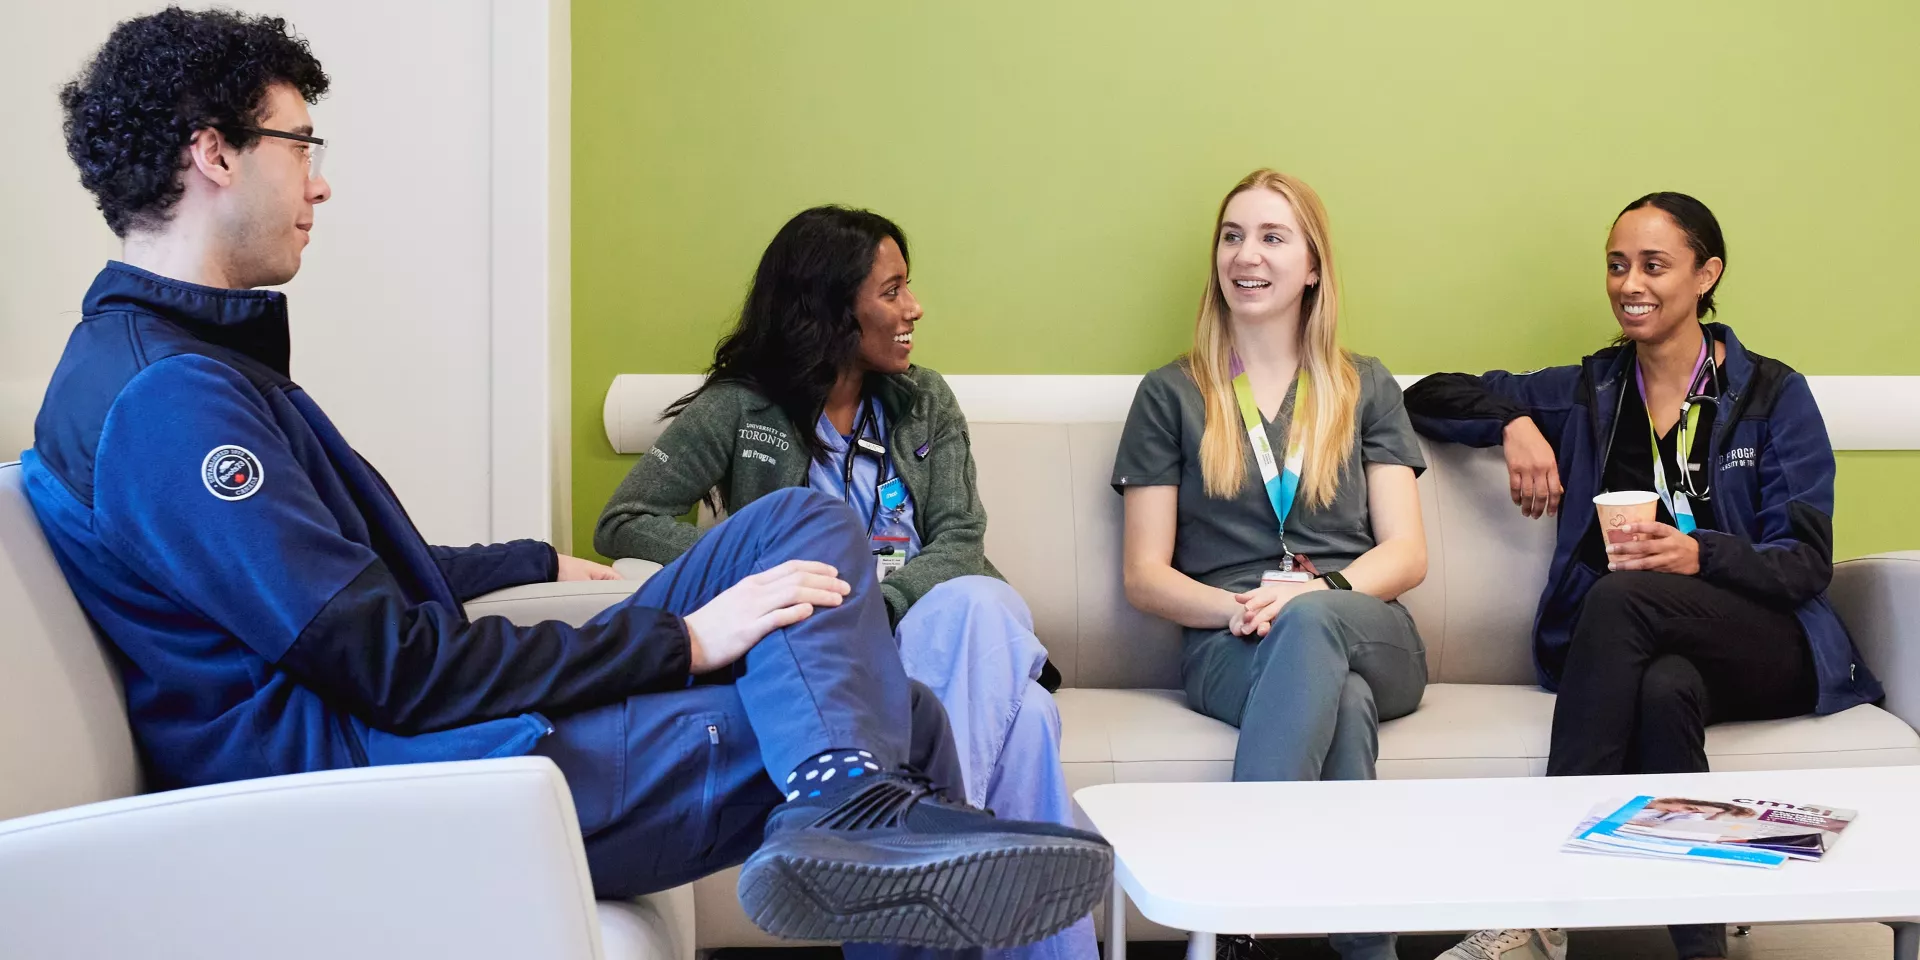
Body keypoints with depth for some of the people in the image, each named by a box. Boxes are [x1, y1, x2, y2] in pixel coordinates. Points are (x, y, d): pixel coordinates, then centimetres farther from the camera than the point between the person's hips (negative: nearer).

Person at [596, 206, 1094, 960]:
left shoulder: (926, 403, 17)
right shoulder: (739, 409, 6)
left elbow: (959, 542, 7)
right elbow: (623, 523, 0)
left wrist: (876, 603, -16)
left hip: (926, 624, 4)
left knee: (980, 602, -37)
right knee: (1018, 712, -35)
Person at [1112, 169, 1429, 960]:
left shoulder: (1365, 389, 19)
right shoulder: (1171, 396, 15)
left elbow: (1406, 554, 8)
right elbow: (1144, 576, 7)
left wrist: (1323, 589, -15)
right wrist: (1237, 606, -14)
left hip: (1370, 636, 1)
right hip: (1229, 650, -1)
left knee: (1309, 621, -37)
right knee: (1341, 697, -37)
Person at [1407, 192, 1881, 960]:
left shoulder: (1773, 395, 7)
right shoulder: (1586, 393, 16)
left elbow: (1806, 564, -2)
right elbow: (1429, 398, 18)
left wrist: (1700, 555, -23)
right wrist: (1514, 422, -3)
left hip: (1769, 651, -2)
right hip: (1635, 647, 2)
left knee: (1622, 594, -35)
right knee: (1663, 688, -38)